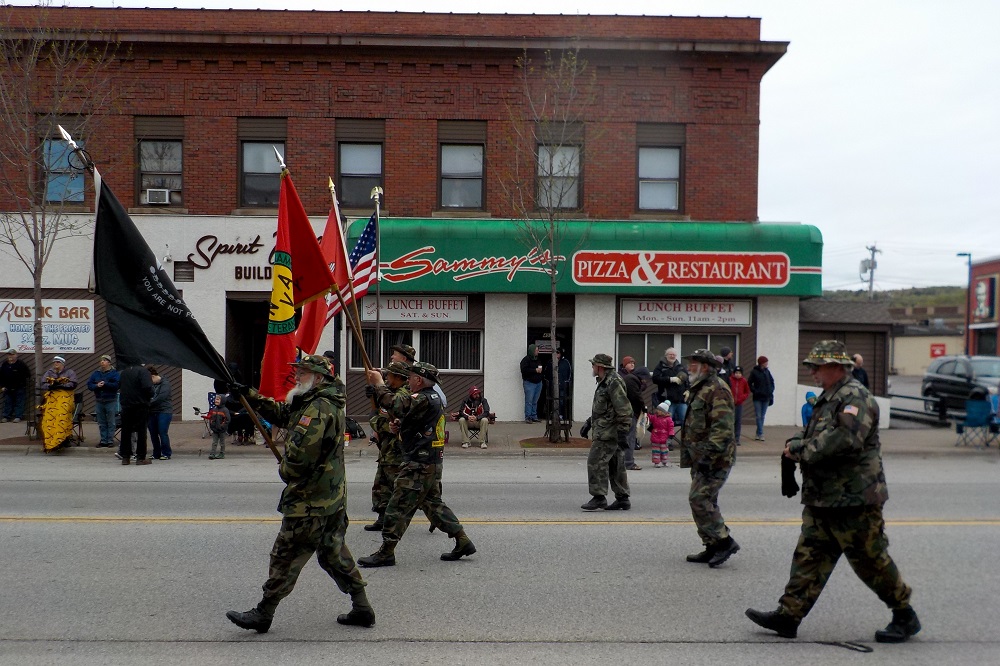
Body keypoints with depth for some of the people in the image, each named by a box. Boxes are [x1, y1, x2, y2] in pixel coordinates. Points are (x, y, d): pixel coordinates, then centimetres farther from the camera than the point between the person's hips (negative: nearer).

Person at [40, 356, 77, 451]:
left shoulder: (69, 372, 8)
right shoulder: (48, 373, 20)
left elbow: (73, 384, -5)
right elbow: (43, 384, 10)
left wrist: (60, 385, -15)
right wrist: (50, 386, -11)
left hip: (65, 398, -3)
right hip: (51, 398, 4)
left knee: (63, 417, -16)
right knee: (49, 418, -6)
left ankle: (63, 438, -15)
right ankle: (48, 440, 0)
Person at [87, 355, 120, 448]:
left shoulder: (114, 373, -4)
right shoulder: (96, 373, 10)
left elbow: (117, 384, -16)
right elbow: (89, 384, 5)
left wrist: (105, 384, -19)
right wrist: (97, 385, -13)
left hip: (111, 401, -5)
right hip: (99, 401, 5)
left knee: (110, 422, 0)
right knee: (101, 423, 9)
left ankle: (110, 440, 6)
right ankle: (103, 440, 15)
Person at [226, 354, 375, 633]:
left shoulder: (319, 408, -20)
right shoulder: (327, 403, 13)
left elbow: (299, 451, -27)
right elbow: (283, 413, 24)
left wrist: (285, 470, -6)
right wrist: (250, 395, 21)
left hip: (310, 500, -10)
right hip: (333, 496, 10)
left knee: (286, 555, 2)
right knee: (334, 553, 16)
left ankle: (262, 614, 14)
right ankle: (362, 609, 20)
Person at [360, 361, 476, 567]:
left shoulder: (424, 399, -18)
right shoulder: (433, 397, 14)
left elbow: (396, 405, -31)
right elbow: (403, 407, 21)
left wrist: (379, 384, -18)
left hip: (419, 465, -10)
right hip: (431, 462, 10)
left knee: (399, 506, -3)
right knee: (433, 502, 17)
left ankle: (386, 553, 5)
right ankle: (463, 542, 19)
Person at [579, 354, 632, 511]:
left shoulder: (613, 383, -17)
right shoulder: (605, 382, 17)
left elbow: (624, 410, -21)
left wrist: (623, 433, -23)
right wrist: (589, 423, 26)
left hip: (608, 432, -10)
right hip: (606, 430, 10)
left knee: (595, 461, -10)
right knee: (615, 465, 11)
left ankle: (599, 497, -6)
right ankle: (622, 499, 16)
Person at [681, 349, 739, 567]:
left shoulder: (717, 390, -14)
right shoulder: (699, 389, 19)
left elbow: (722, 427, -23)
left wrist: (709, 455, -26)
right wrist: (690, 455, 24)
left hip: (715, 458, -10)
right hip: (700, 458, 10)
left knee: (699, 499, -13)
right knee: (704, 500, 12)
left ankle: (725, 541, -4)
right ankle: (713, 548, 19)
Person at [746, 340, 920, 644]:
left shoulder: (855, 397, -16)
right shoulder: (829, 398, 17)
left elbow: (846, 439, -30)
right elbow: (813, 433, 26)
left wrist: (803, 450, -21)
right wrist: (796, 442, 4)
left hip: (853, 498, -10)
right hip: (823, 498, 10)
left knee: (871, 560, 3)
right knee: (809, 554, 8)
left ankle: (905, 616, 22)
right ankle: (788, 615, 10)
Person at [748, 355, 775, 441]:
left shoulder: (767, 371, 7)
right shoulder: (754, 372, -6)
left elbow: (772, 382, 15)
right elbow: (749, 383, -4)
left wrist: (771, 391, 3)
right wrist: (755, 391, -12)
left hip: (766, 398, 4)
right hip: (757, 398, -4)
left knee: (762, 416, 8)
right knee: (758, 416, -6)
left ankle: (758, 434, 15)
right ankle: (761, 434, -5)